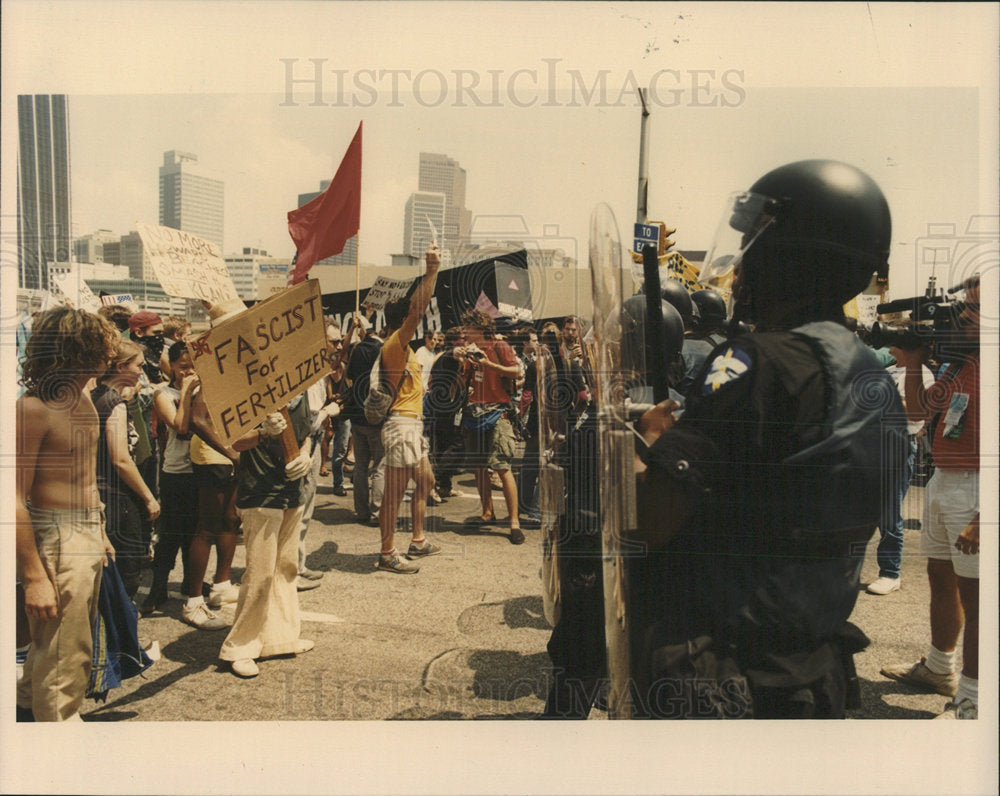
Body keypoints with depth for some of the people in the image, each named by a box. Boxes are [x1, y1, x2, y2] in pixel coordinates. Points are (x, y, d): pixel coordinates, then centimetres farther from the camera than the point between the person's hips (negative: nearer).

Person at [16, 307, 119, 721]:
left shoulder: (82, 396, 7)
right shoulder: (33, 408, -21)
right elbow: (15, 500, -22)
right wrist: (33, 576, -23)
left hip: (88, 534, 9)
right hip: (55, 539, -9)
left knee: (52, 641, 25)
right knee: (65, 656, 1)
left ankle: (28, 706, 45)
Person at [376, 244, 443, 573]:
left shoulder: (402, 346, 14)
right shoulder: (394, 344, -15)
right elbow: (418, 310, -26)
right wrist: (431, 271, -31)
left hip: (413, 424, 11)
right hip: (401, 425, -11)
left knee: (426, 481, 19)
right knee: (394, 493, -4)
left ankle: (418, 542, 31)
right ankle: (387, 554, 4)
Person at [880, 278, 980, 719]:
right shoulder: (959, 363, 11)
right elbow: (919, 410, 20)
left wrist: (983, 518, -25)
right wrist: (912, 364, 9)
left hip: (973, 488, -10)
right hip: (941, 482, 10)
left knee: (974, 596, -2)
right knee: (941, 579, 21)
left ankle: (971, 702, 10)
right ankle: (939, 669, 39)